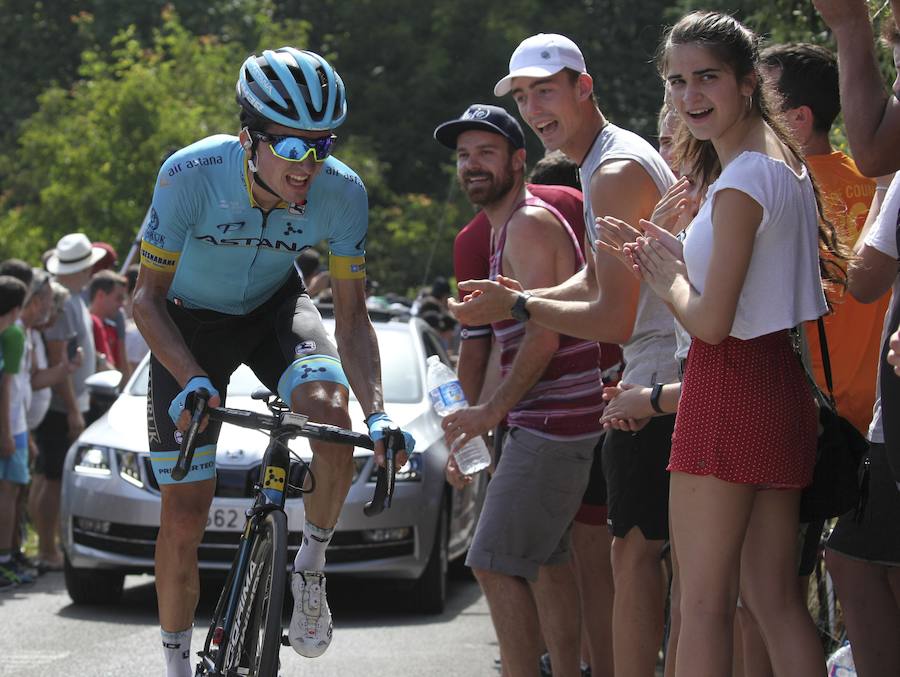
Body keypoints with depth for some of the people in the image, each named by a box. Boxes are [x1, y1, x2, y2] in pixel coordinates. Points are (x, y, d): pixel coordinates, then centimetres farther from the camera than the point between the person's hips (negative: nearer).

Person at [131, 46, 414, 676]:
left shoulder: (342, 192, -26)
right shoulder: (192, 175, -33)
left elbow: (351, 315, -16)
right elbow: (148, 297, -22)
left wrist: (378, 413, -30)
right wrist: (193, 381, -38)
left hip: (275, 309, 1)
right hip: (190, 322, -1)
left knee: (328, 408, -31)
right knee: (185, 515, -4)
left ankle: (312, 565, -6)